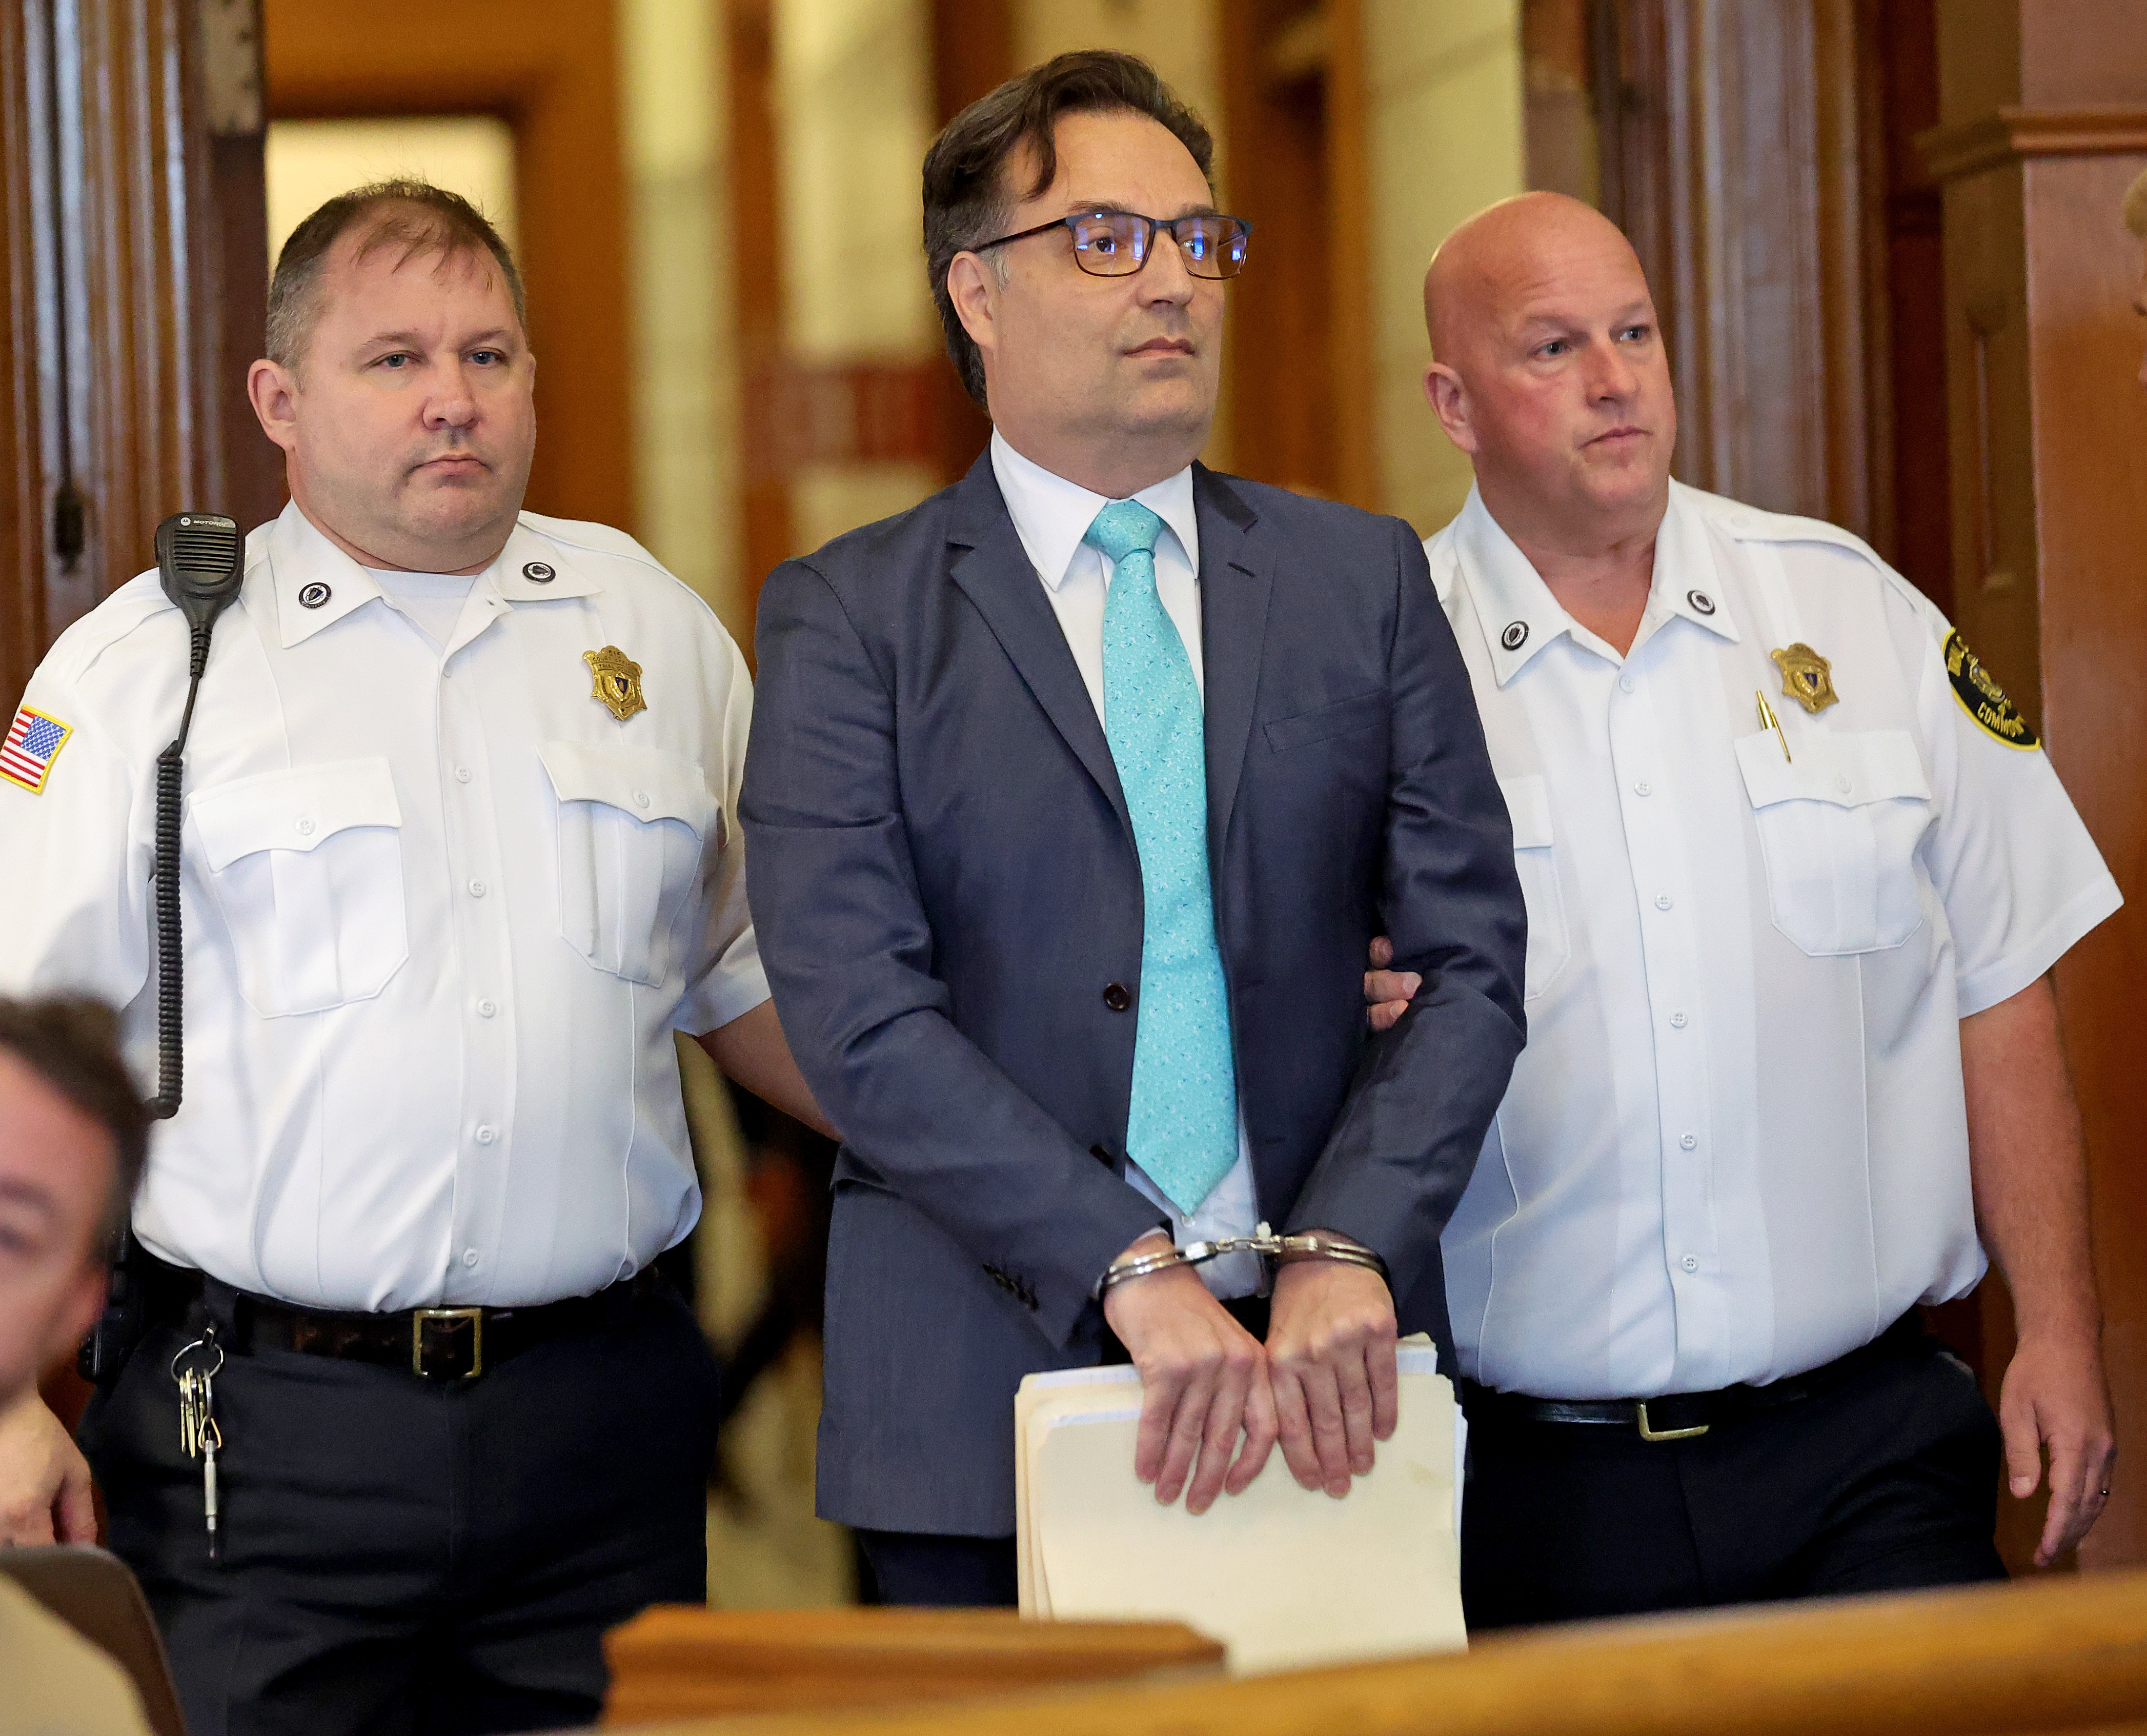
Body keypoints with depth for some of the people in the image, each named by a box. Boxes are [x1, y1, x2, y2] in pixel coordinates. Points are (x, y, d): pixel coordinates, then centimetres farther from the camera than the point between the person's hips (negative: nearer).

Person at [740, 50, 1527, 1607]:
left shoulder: (1364, 582, 9)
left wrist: (1349, 1248, -12)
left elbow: (1471, 959, 3)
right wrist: (1135, 1274, -19)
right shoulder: (848, 617, 0)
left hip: (1321, 1393, 2)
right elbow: (860, 1014, -11)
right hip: (985, 1404, -2)